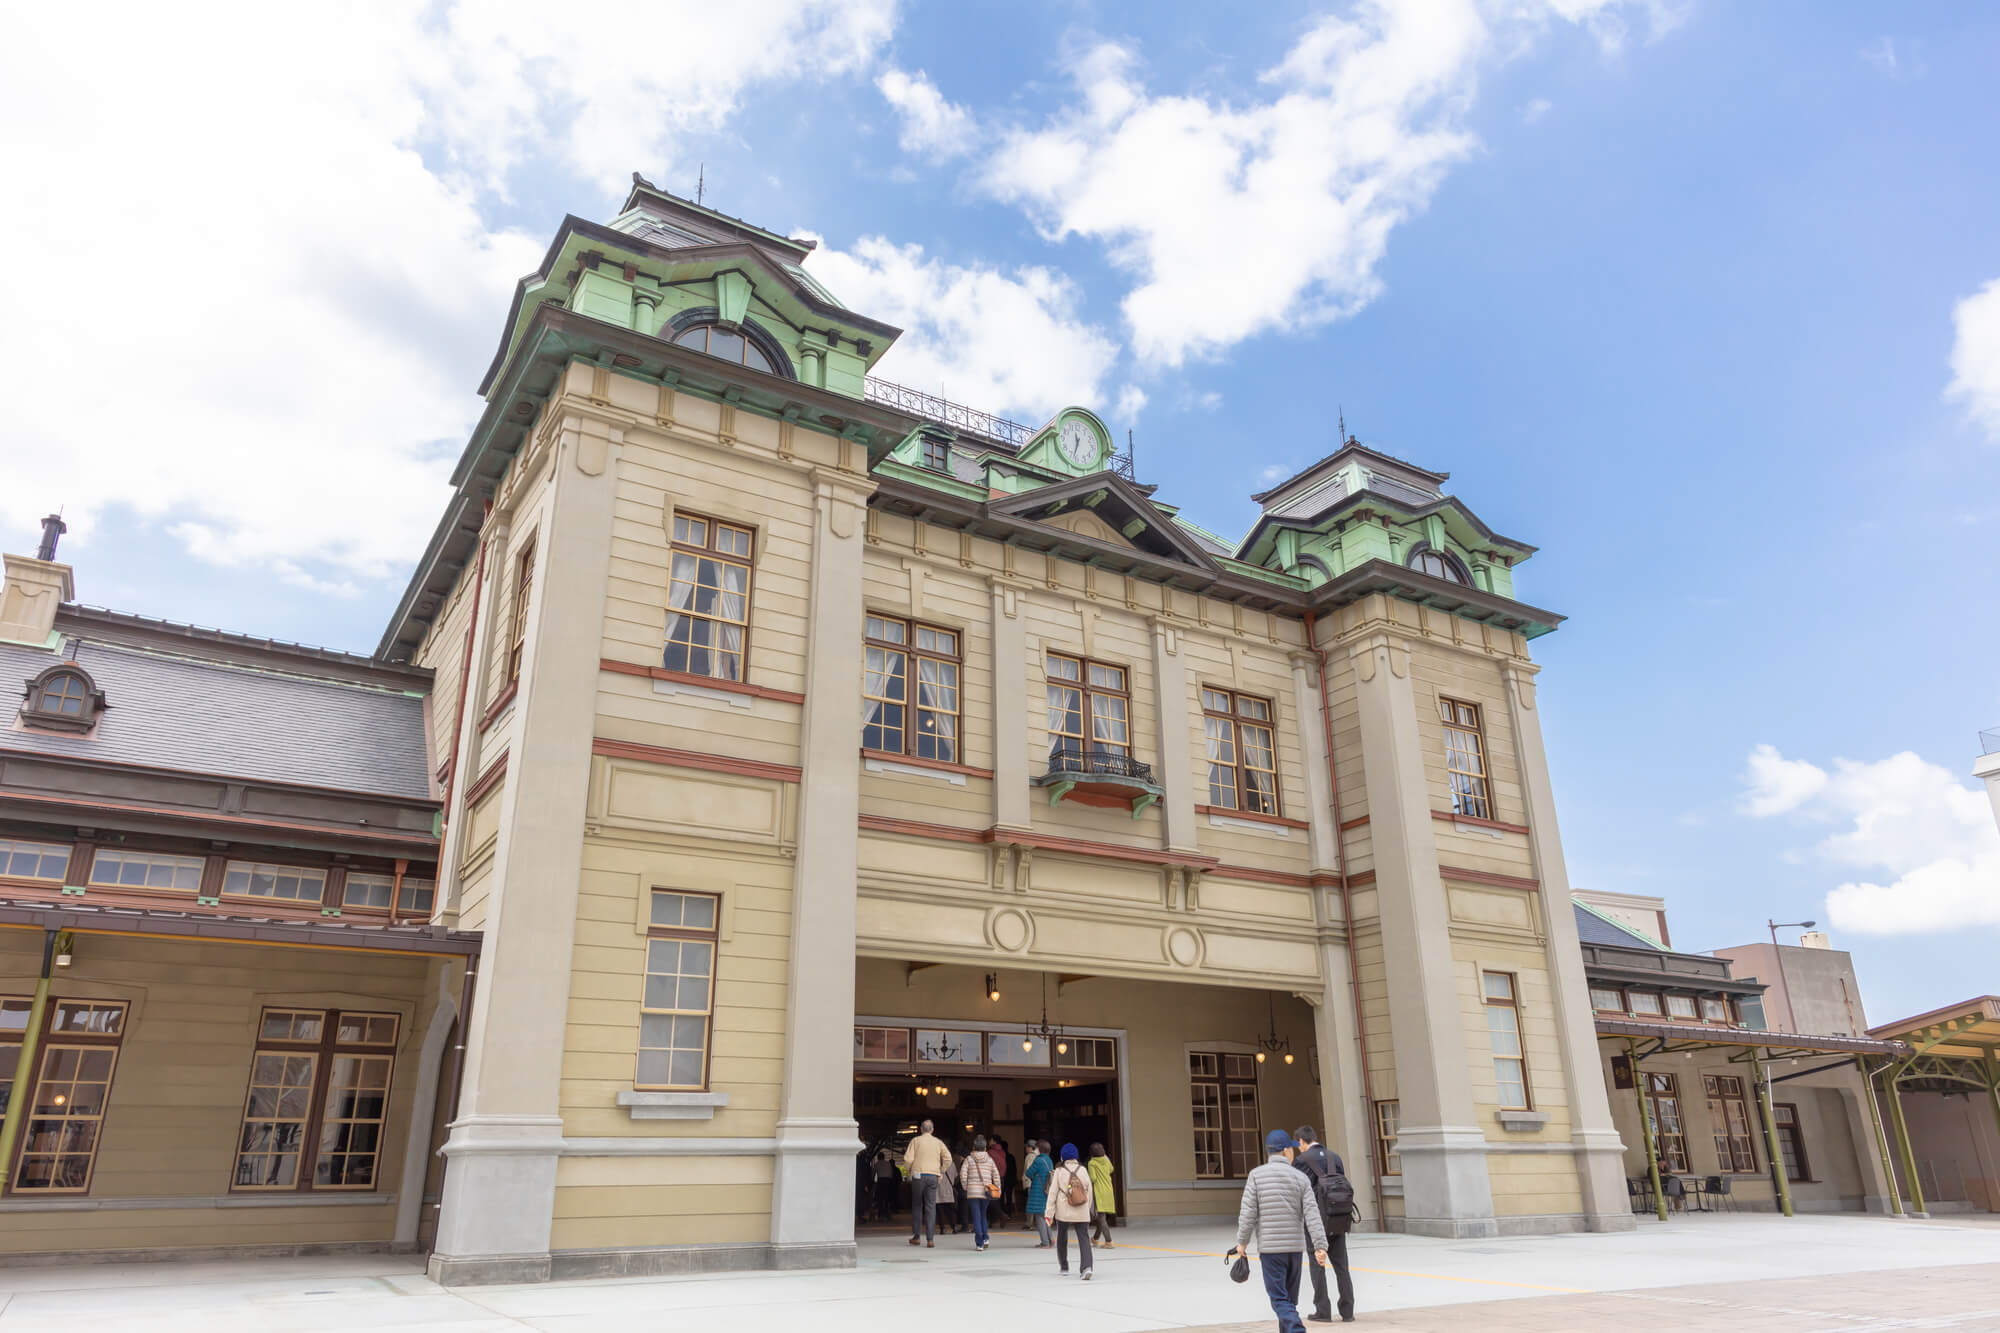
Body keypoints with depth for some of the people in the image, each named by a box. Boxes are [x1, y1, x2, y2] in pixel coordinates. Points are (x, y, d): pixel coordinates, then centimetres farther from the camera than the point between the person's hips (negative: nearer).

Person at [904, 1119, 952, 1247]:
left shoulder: (915, 1140, 3)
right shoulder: (938, 1142, 9)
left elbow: (908, 1159, -5)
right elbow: (948, 1159, 1)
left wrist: (909, 1170, 12)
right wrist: (942, 1172, 11)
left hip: (918, 1175, -1)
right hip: (933, 1176, 1)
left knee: (917, 1205, 13)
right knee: (931, 1207, 2)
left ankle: (917, 1236, 15)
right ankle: (930, 1239, -6)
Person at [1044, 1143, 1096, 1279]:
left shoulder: (1059, 1171, -5)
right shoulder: (1083, 1170, 0)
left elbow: (1053, 1192, -5)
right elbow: (1089, 1190, 5)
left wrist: (1049, 1212, -3)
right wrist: (1088, 1208, 19)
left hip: (1063, 1212, 0)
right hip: (1082, 1213, 0)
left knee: (1062, 1238, 19)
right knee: (1084, 1238, 0)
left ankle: (1063, 1267, 29)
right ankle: (1086, 1267, -20)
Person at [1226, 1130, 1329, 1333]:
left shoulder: (1256, 1175, -5)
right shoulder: (1300, 1178, 0)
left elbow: (1248, 1212, -7)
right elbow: (1311, 1214, -6)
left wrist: (1242, 1242, 2)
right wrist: (1320, 1245, -7)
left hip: (1270, 1247, -3)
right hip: (1296, 1246, 3)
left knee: (1279, 1298, -2)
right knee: (1290, 1297, 18)